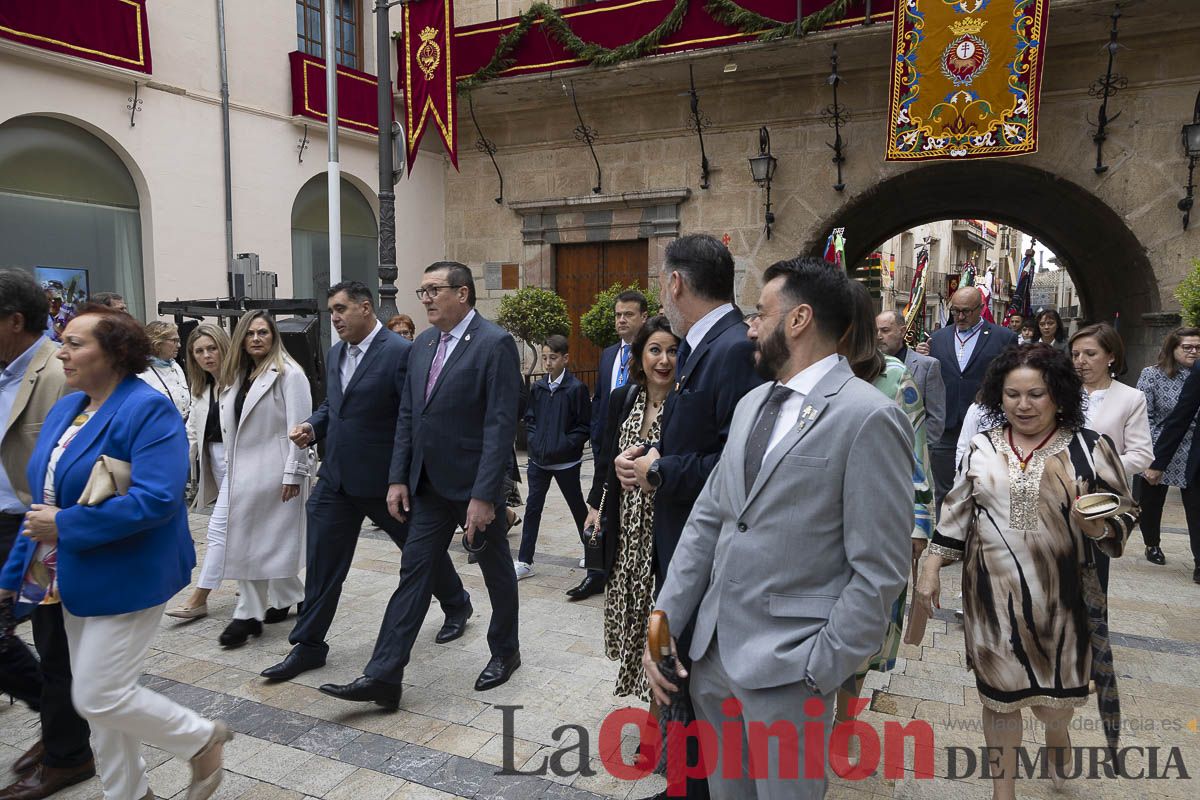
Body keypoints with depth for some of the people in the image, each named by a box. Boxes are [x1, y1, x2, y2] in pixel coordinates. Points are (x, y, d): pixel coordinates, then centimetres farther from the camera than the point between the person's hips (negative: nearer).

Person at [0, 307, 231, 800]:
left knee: (99, 698, -3)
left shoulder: (148, 409, -19)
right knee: (96, 696, 17)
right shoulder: (67, 407, 7)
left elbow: (157, 499, -29)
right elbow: (45, 497, 14)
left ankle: (203, 739, 19)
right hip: (76, 580, 9)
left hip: (124, 579, -8)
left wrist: (64, 526, -22)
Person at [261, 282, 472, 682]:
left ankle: (457, 605, 38)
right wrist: (312, 426, -1)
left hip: (384, 479, -6)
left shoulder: (400, 352, -17)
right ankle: (308, 646, 20)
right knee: (322, 562, 7)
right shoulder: (335, 354, 9)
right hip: (336, 477, 6)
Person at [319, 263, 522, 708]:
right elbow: (407, 416, 11)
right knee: (414, 573, 6)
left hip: (476, 485, -6)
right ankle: (382, 677, 11)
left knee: (496, 570, 13)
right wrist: (399, 478, 5)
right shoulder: (422, 344, 7)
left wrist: (484, 494, -22)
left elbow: (501, 425, -20)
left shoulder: (495, 343, -16)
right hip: (430, 484, 6)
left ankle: (505, 652, 35)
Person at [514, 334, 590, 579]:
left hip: (566, 461, -4)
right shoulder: (537, 388, 3)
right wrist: (534, 440, 0)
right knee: (533, 507, 5)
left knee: (577, 506, 12)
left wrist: (564, 445, -15)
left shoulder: (576, 388, -11)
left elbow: (584, 427, -9)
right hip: (538, 459, 4)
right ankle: (524, 561, 12)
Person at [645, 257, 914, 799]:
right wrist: (663, 620, 2)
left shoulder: (869, 418, -14)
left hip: (786, 671, -6)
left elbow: (880, 571, -14)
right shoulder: (751, 404, 10)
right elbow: (708, 518, 9)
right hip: (711, 653, 7)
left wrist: (818, 674, -13)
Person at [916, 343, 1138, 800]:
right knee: (1000, 693, 11)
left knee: (1057, 695, 13)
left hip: (1062, 598, -1)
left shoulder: (1090, 448, -4)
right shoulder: (982, 449, 3)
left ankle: (1057, 731, 50)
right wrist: (930, 570, 3)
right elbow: (955, 514, 7)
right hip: (992, 596, 1)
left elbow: (1125, 513, 1)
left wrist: (1100, 526, -21)